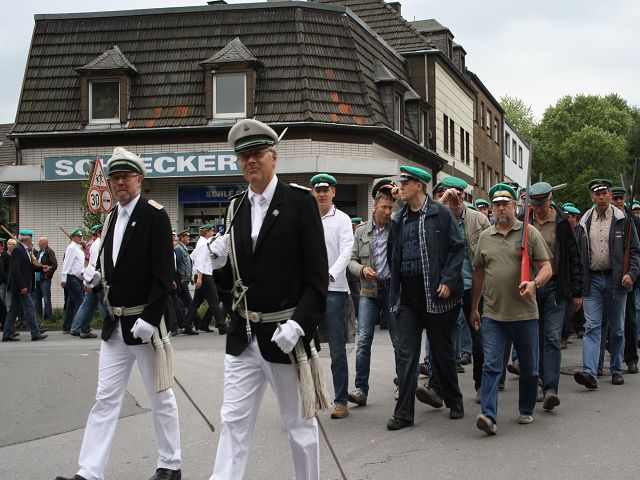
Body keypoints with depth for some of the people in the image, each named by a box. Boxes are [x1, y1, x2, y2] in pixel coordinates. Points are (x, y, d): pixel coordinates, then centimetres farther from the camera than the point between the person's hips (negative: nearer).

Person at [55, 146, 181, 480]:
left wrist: (149, 319, -21)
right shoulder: (111, 218, 12)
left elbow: (163, 273, -16)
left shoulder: (154, 215, -10)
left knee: (160, 396, 7)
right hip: (114, 324, 7)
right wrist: (96, 274, 0)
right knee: (106, 398, 6)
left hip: (145, 323, -7)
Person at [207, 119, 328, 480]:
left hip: (286, 335, -5)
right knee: (233, 422, 5)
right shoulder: (237, 207, 9)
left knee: (299, 422, 10)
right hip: (243, 337, 5)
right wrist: (222, 260, -7)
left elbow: (317, 275, -12)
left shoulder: (300, 202, -8)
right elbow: (241, 275, 14)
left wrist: (298, 324, -20)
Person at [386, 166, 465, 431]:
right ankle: (404, 412, 4)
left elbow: (457, 248, -6)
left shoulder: (440, 213, -4)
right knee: (406, 354, 1)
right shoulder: (399, 219, 11)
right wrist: (395, 286, 12)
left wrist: (448, 281, -14)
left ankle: (454, 402, 27)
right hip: (407, 296, 4)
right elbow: (392, 253, 20)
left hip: (435, 294, -4)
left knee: (442, 351, 9)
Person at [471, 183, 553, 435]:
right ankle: (489, 416, -13)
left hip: (524, 313, -1)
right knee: (491, 366, -8)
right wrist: (474, 308, 17)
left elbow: (546, 267, -2)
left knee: (529, 367, 11)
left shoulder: (530, 233, 1)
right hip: (492, 314, 1)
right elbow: (479, 274, 17)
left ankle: (526, 410, 29)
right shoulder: (485, 237, 10)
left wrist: (534, 283, -23)